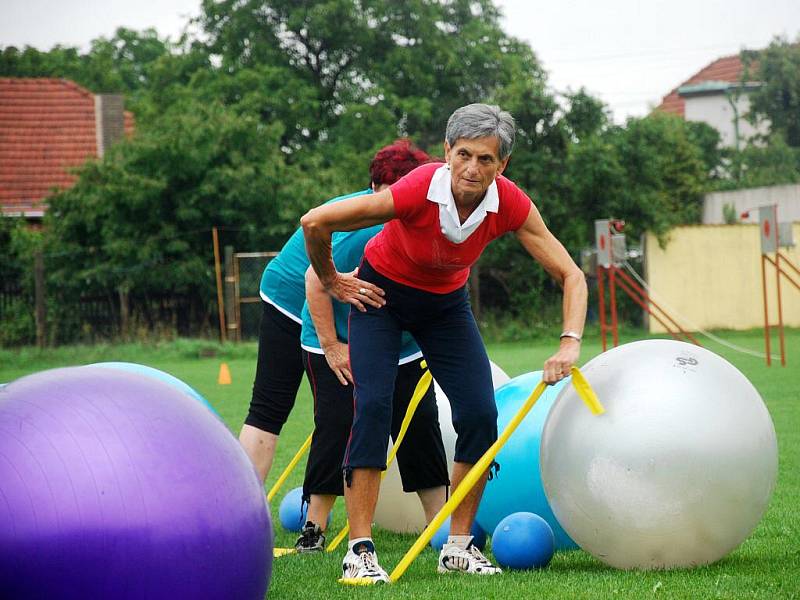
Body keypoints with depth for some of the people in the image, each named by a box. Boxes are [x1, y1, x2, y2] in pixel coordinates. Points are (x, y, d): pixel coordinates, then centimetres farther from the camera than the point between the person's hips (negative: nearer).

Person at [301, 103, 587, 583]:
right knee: (373, 406, -19)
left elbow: (570, 275, -19)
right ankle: (360, 551, -15)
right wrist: (332, 283, -12)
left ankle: (459, 547, 5)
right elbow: (315, 223, -29)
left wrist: (570, 343, -33)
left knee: (480, 414, -8)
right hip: (381, 295, -4)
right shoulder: (418, 191, -35)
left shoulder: (510, 205, -24)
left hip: (446, 303, 4)